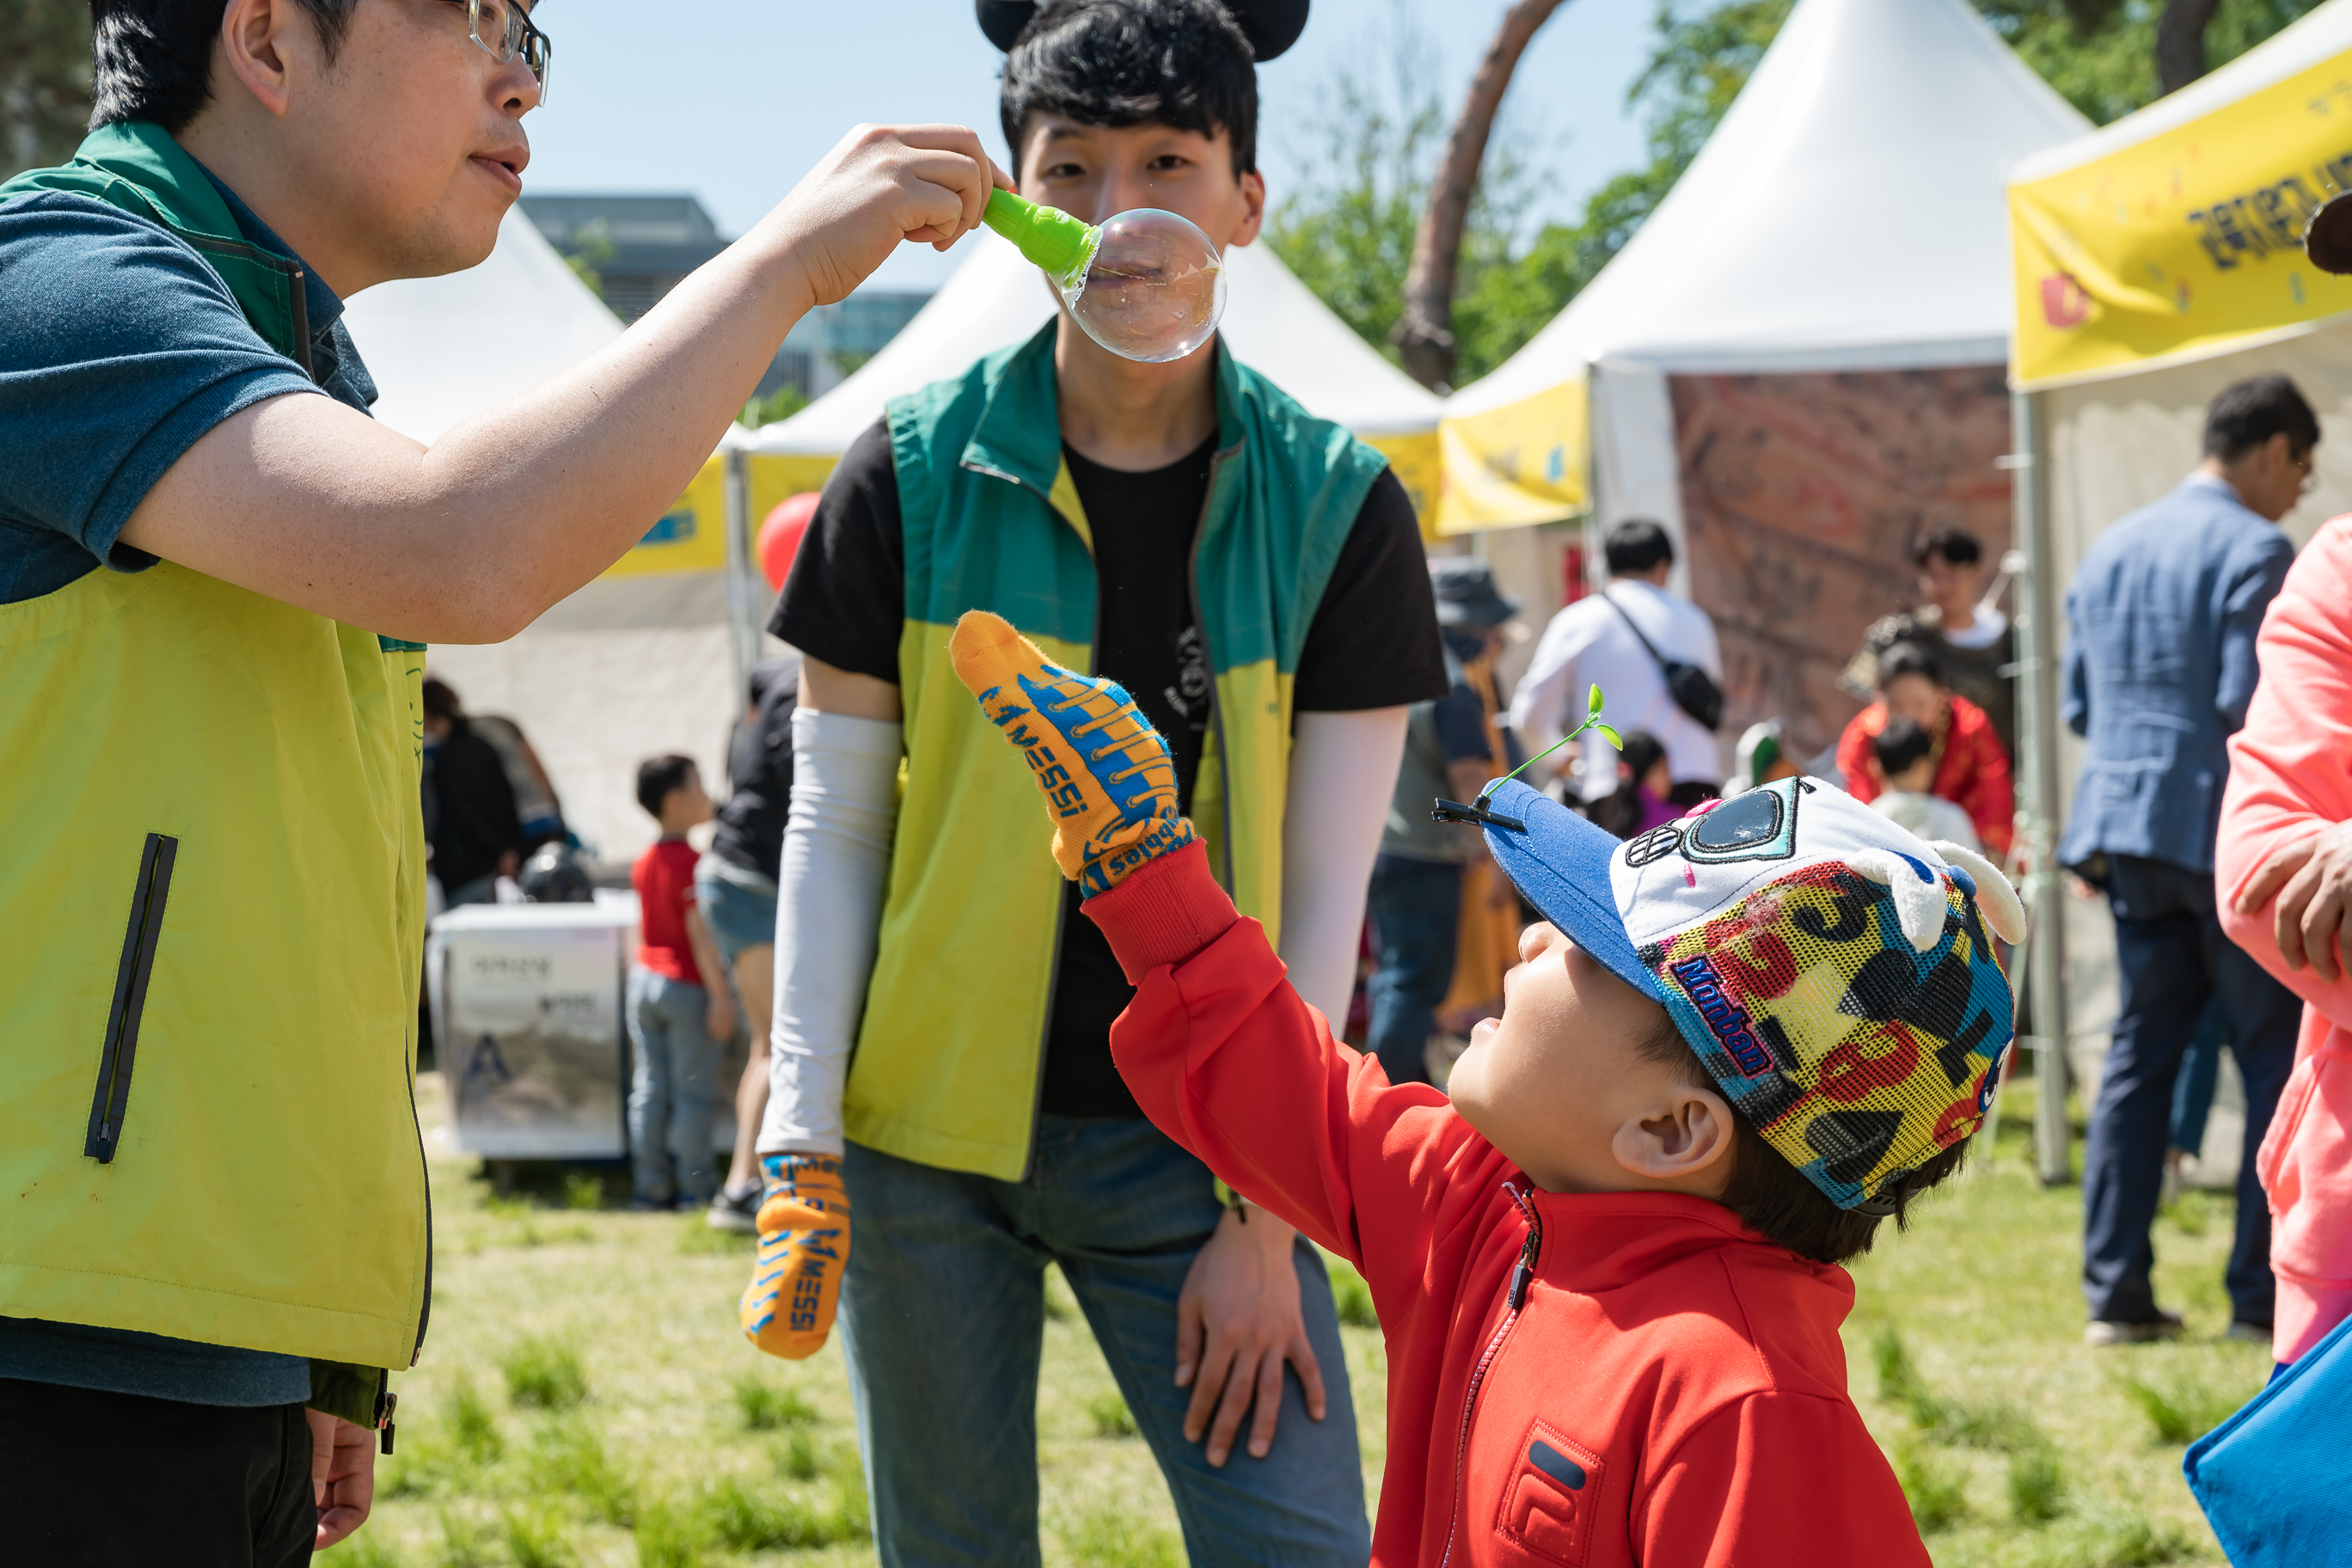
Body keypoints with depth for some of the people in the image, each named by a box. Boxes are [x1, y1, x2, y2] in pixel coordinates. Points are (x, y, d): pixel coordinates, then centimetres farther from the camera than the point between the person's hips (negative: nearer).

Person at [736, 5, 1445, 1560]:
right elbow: (834, 827, 1)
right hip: (932, 1123, 0)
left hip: (1190, 1141, 0)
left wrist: (1261, 1213, -6)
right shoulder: (919, 473, -2)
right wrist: (803, 1147, -5)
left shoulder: (1333, 504, -2)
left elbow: (1323, 897, -2)